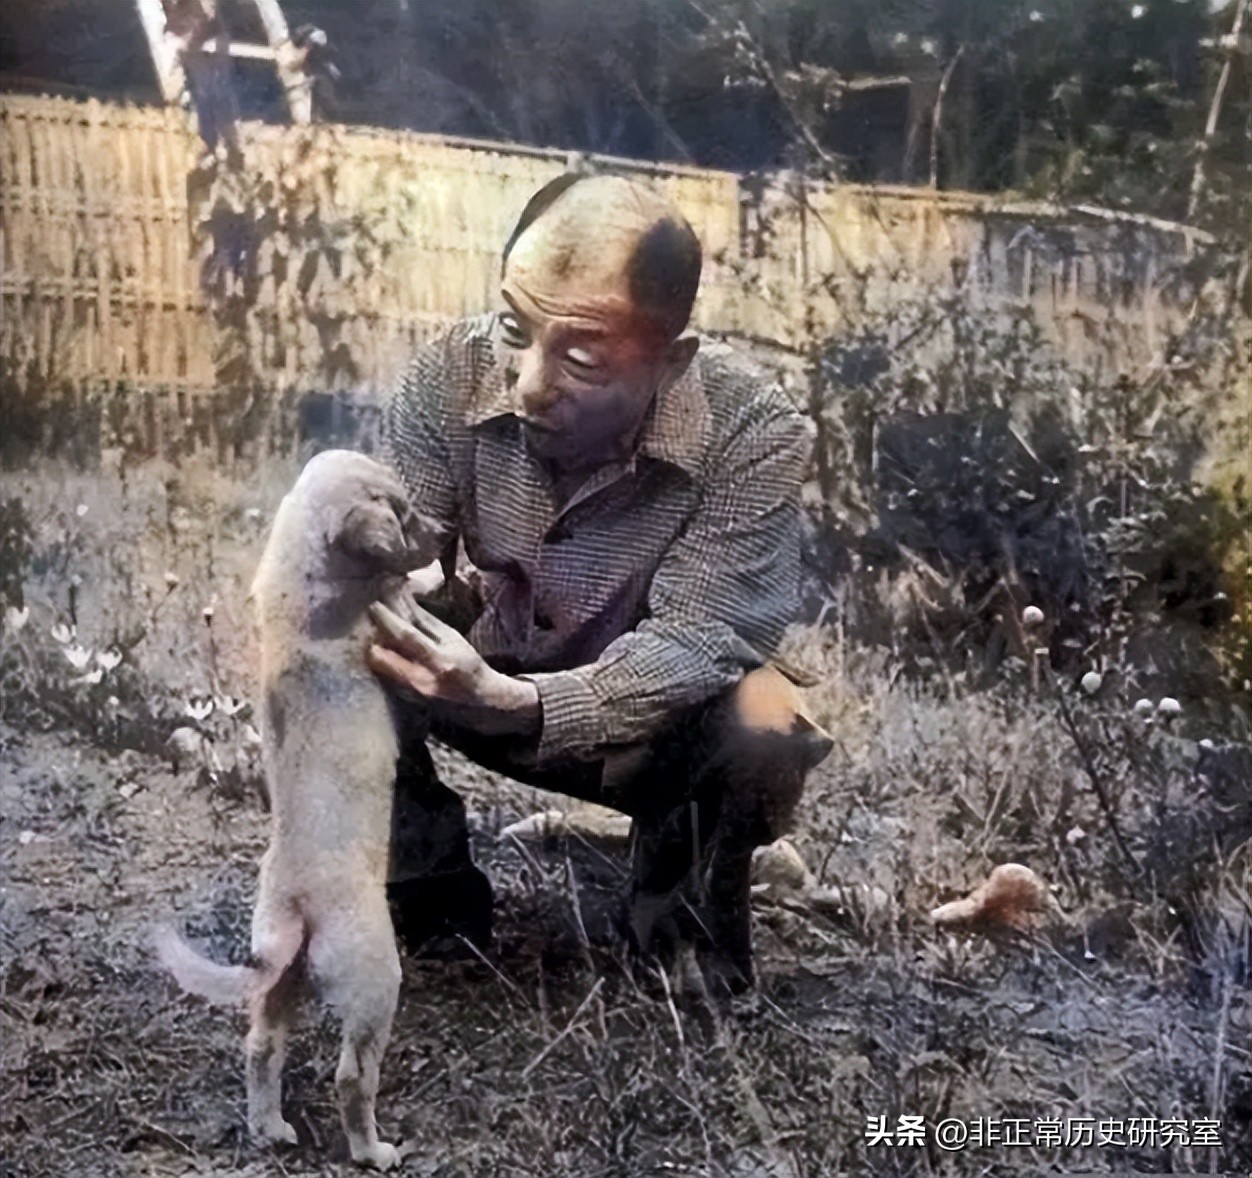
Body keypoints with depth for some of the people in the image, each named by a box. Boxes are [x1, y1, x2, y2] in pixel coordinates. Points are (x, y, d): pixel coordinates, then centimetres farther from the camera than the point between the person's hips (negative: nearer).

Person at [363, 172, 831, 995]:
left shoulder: (753, 435, -29)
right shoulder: (453, 375, -20)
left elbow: (692, 639, -33)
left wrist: (512, 702, -49)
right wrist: (350, 601, -41)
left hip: (658, 723, -2)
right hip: (493, 686, 3)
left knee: (765, 729, -35)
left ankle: (686, 918, 1)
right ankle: (425, 888, 2)